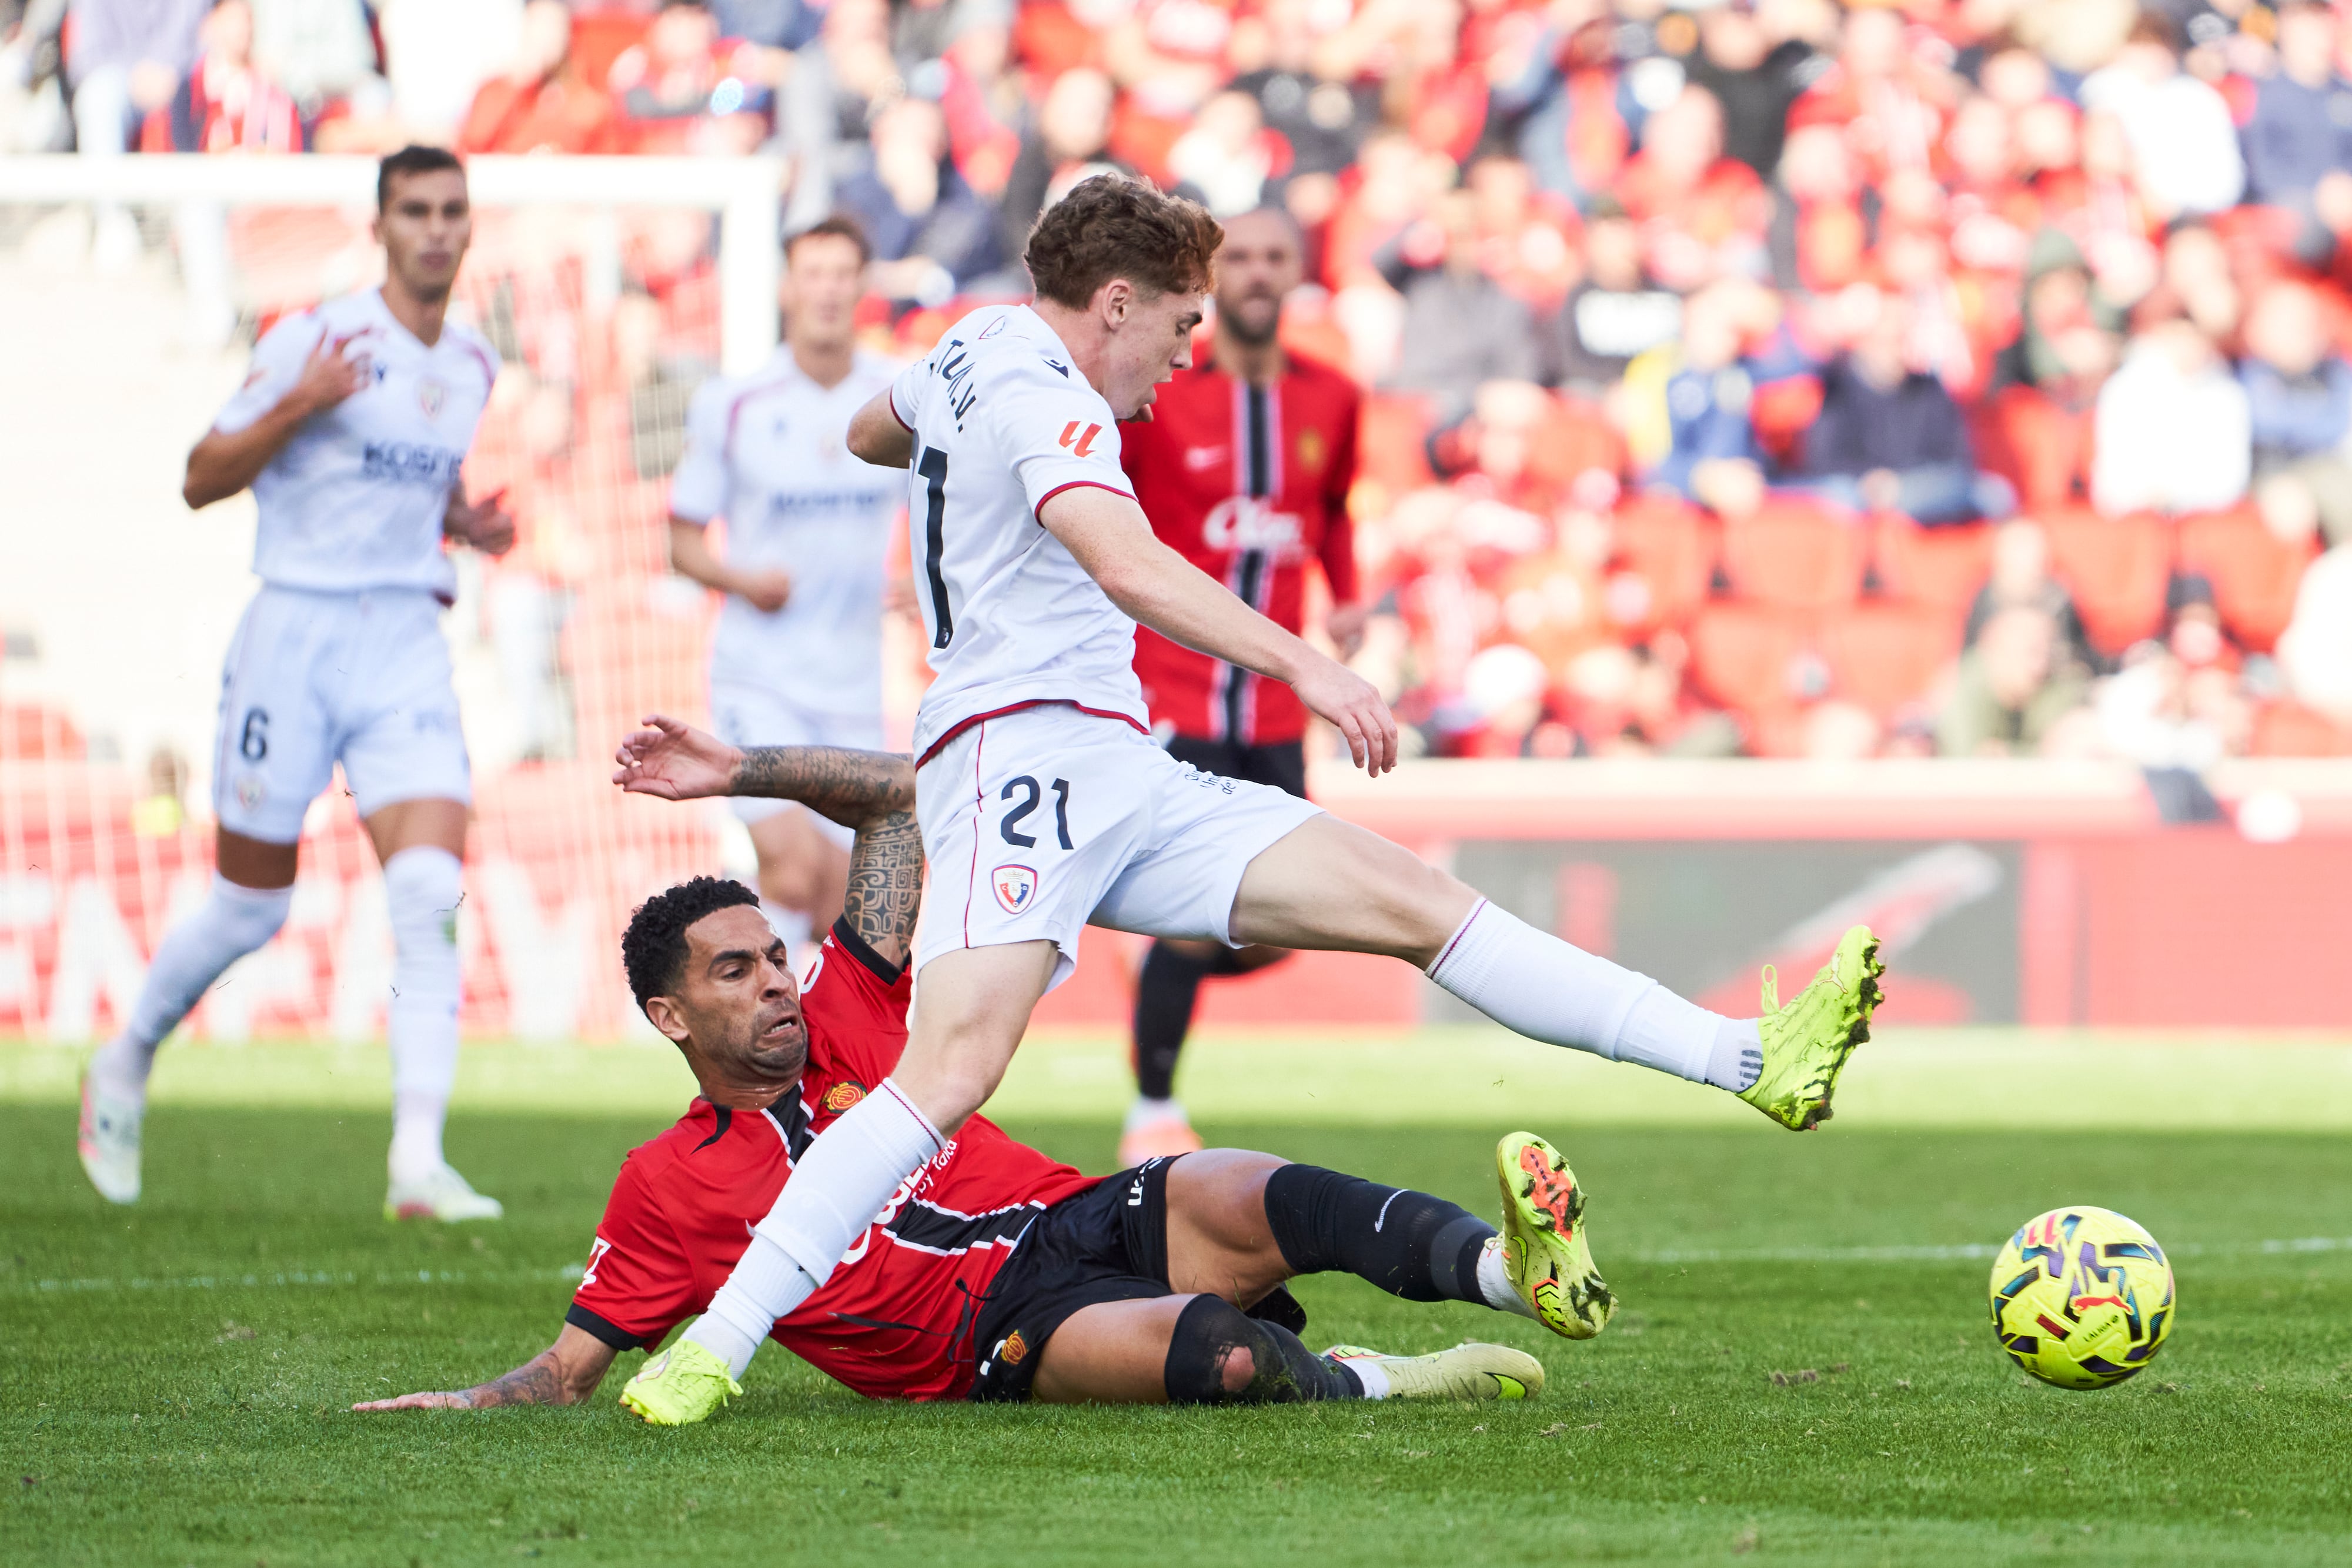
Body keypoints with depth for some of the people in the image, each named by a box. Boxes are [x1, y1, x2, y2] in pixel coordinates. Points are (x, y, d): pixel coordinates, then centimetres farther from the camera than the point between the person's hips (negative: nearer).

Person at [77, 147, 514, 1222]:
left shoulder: (472, 365, 11)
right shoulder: (313, 341, -7)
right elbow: (201, 480, -6)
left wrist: (464, 524, 8)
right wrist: (296, 406, -21)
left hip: (408, 640, 4)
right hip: (298, 632, -4)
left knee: (431, 891, -15)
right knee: (251, 907, 5)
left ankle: (418, 1162, -20)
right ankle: (124, 1066, 33)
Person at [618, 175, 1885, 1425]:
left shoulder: (976, 346, 21)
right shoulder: (1043, 399, -11)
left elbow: (870, 435, 44)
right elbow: (1130, 569, -30)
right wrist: (1303, 666, -35)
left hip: (1122, 782, 10)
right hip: (1023, 747, -10)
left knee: (1413, 902, 1)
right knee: (954, 1068, -29)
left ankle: (1752, 1061, -4)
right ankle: (709, 1351, -29)